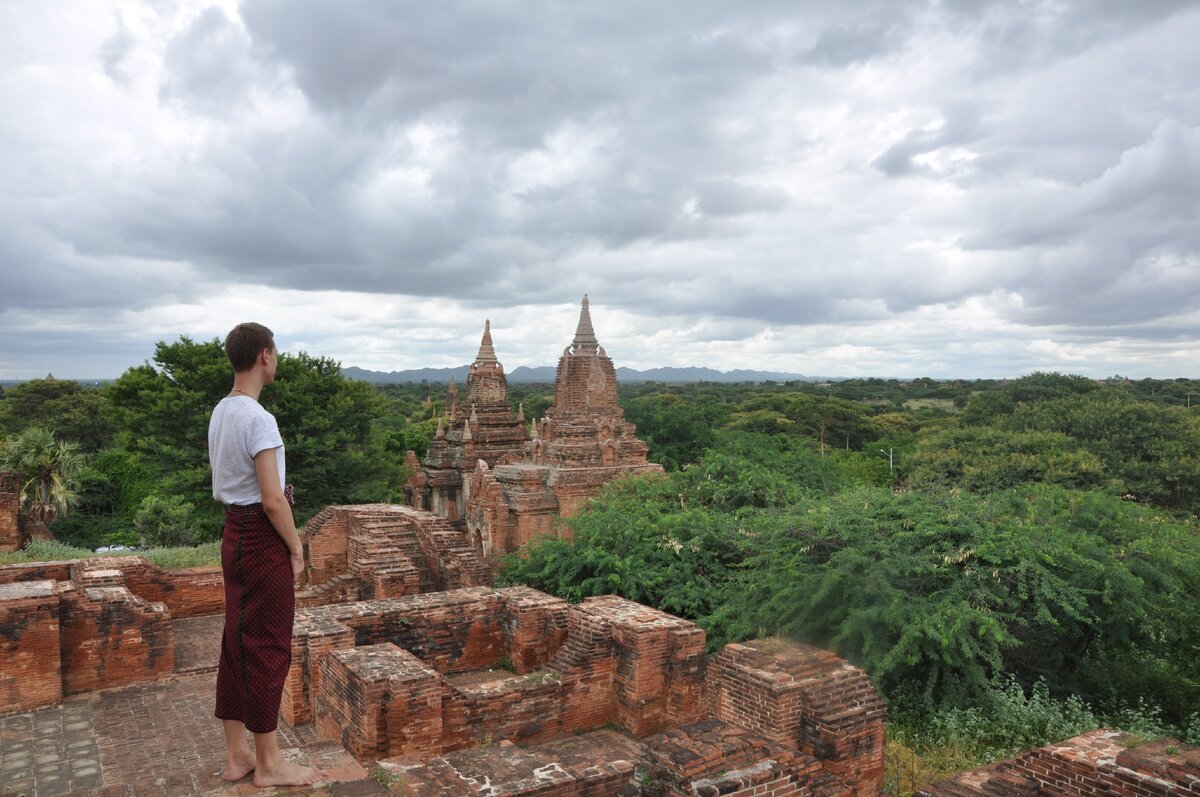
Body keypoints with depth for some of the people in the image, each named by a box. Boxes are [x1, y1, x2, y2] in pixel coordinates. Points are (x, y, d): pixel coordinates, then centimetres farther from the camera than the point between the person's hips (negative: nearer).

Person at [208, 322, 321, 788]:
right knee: (268, 648, 1)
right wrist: (296, 548, -10)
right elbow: (273, 500, -24)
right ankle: (268, 764, 13)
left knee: (237, 643, 14)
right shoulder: (259, 419, -20)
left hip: (234, 534, 9)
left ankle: (236, 755, 25)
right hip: (262, 539, -9)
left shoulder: (220, 414, 10)